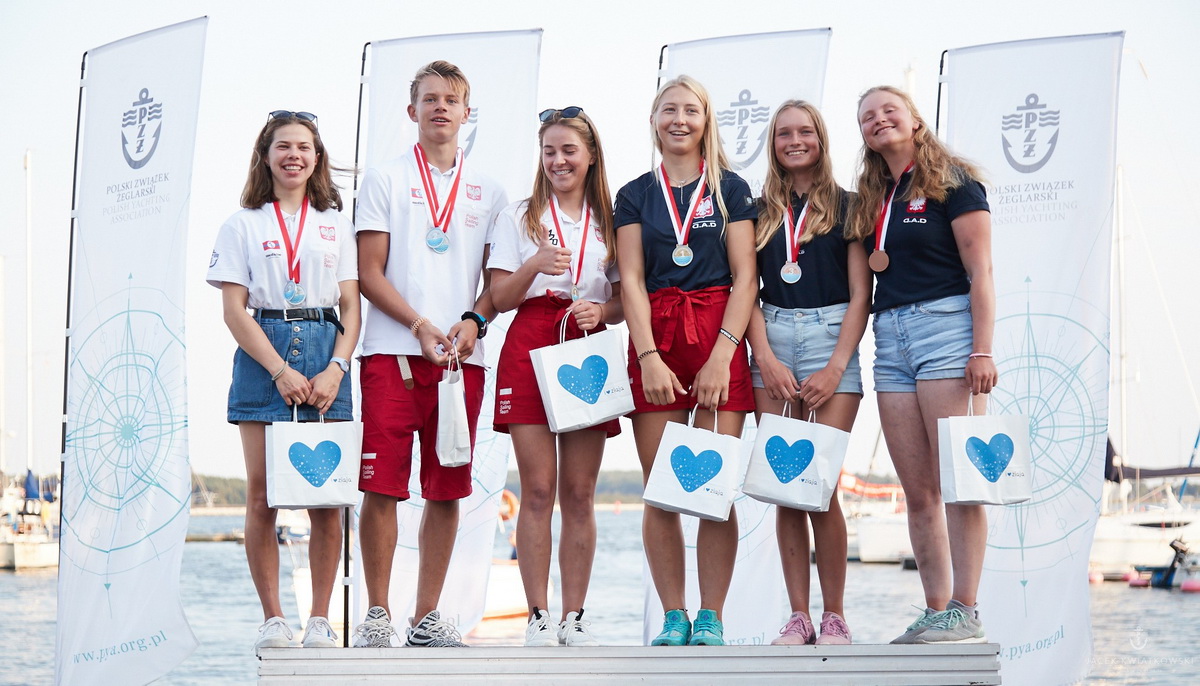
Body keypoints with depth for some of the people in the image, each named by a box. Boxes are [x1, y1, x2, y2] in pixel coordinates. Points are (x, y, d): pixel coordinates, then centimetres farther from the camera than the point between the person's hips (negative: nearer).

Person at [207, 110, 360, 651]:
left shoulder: (337, 225, 14)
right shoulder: (244, 225, 8)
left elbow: (351, 306, 8)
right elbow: (234, 309, 0)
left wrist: (336, 368, -8)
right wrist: (280, 370, -12)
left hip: (326, 356, 1)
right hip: (263, 356, -1)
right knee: (262, 494, -3)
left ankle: (320, 620, 3)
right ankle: (272, 619, 4)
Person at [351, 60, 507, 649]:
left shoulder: (487, 192, 15)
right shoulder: (384, 180, 7)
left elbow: (500, 280, 14)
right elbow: (369, 273, 1)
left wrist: (473, 322, -6)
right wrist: (421, 326, -12)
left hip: (462, 356, 3)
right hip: (392, 351, -3)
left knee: (448, 490, 3)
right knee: (381, 486, -6)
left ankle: (428, 616, 11)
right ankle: (377, 613, 3)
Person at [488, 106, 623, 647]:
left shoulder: (610, 220, 13)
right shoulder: (519, 217, 10)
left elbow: (625, 302, 12)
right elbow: (500, 298, 4)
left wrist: (601, 310, -10)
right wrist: (536, 264, -13)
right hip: (530, 350, -1)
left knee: (580, 494, 1)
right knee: (538, 490, -6)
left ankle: (574, 617, 6)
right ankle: (538, 617, -2)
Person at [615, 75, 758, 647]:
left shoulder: (730, 190, 8)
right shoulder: (635, 195, 13)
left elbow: (745, 277, 1)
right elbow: (632, 281, 5)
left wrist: (722, 354, -11)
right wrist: (649, 357, -9)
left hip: (719, 336, -1)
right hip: (654, 340, 2)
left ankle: (711, 619, 0)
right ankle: (673, 618, 5)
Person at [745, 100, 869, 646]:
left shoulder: (846, 206, 6)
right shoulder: (760, 211, 14)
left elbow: (860, 294, 1)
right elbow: (748, 290, 9)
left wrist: (836, 368, -9)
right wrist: (767, 360, -6)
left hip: (831, 337, -3)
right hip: (772, 341, 3)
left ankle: (834, 617, 1)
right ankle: (799, 616, 4)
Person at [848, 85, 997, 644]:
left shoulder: (952, 182, 0)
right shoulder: (873, 198, 19)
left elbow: (980, 270, -7)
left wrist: (982, 349, -15)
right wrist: (874, 260, 6)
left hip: (946, 325, -7)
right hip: (890, 335, 7)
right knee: (918, 491, 4)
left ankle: (965, 613, -9)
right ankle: (935, 612, 6)